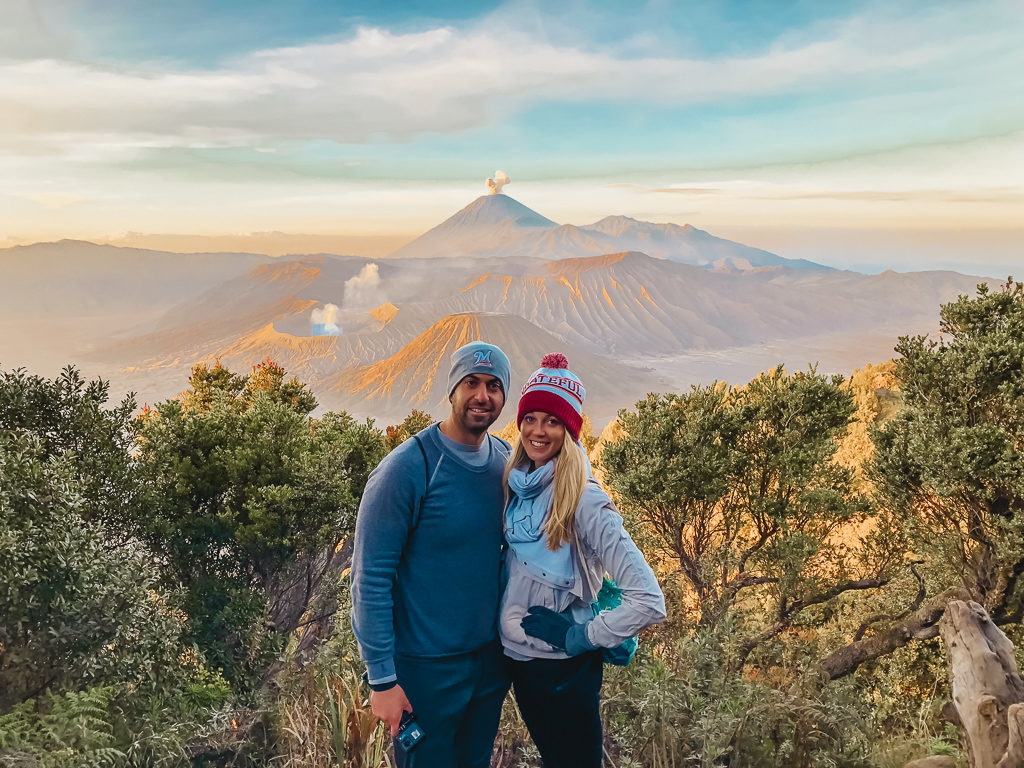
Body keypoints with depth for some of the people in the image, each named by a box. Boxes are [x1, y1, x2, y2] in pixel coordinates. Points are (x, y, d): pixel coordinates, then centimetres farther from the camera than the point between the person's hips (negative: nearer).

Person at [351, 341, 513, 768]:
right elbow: (370, 578, -18)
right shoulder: (407, 468, -20)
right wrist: (382, 679, -18)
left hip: (491, 657, 6)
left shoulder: (507, 460, -1)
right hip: (426, 667, -6)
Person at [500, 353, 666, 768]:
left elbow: (648, 601, -26)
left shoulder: (584, 500, -23)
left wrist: (581, 636, -20)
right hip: (515, 658, 6)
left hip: (564, 670, -6)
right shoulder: (518, 487, -3)